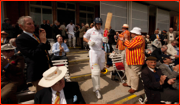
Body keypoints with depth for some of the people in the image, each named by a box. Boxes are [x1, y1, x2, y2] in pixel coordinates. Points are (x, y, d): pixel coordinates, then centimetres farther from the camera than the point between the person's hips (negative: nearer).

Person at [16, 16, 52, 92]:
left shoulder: (36, 36, 10)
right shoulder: (20, 40, -13)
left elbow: (48, 47, 11)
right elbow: (33, 55, -22)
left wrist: (44, 38, -6)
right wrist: (43, 42, -20)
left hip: (47, 69, 7)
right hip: (38, 72, -7)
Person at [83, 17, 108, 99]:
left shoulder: (102, 31, 5)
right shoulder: (90, 31, -7)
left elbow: (105, 41, 11)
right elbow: (84, 38, 5)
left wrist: (105, 40, -13)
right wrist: (89, 42, -16)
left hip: (101, 51, 5)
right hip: (93, 52, -5)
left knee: (101, 67, 19)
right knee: (95, 71, -10)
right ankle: (96, 90, -1)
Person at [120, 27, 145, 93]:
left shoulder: (139, 38, -19)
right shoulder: (135, 38, 15)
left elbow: (130, 46, -25)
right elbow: (129, 46, 22)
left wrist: (126, 39, -12)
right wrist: (124, 41, 10)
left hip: (135, 60, -11)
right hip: (130, 59, 11)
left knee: (133, 74, -2)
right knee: (128, 72, 23)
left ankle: (134, 88, 14)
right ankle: (129, 83, 40)